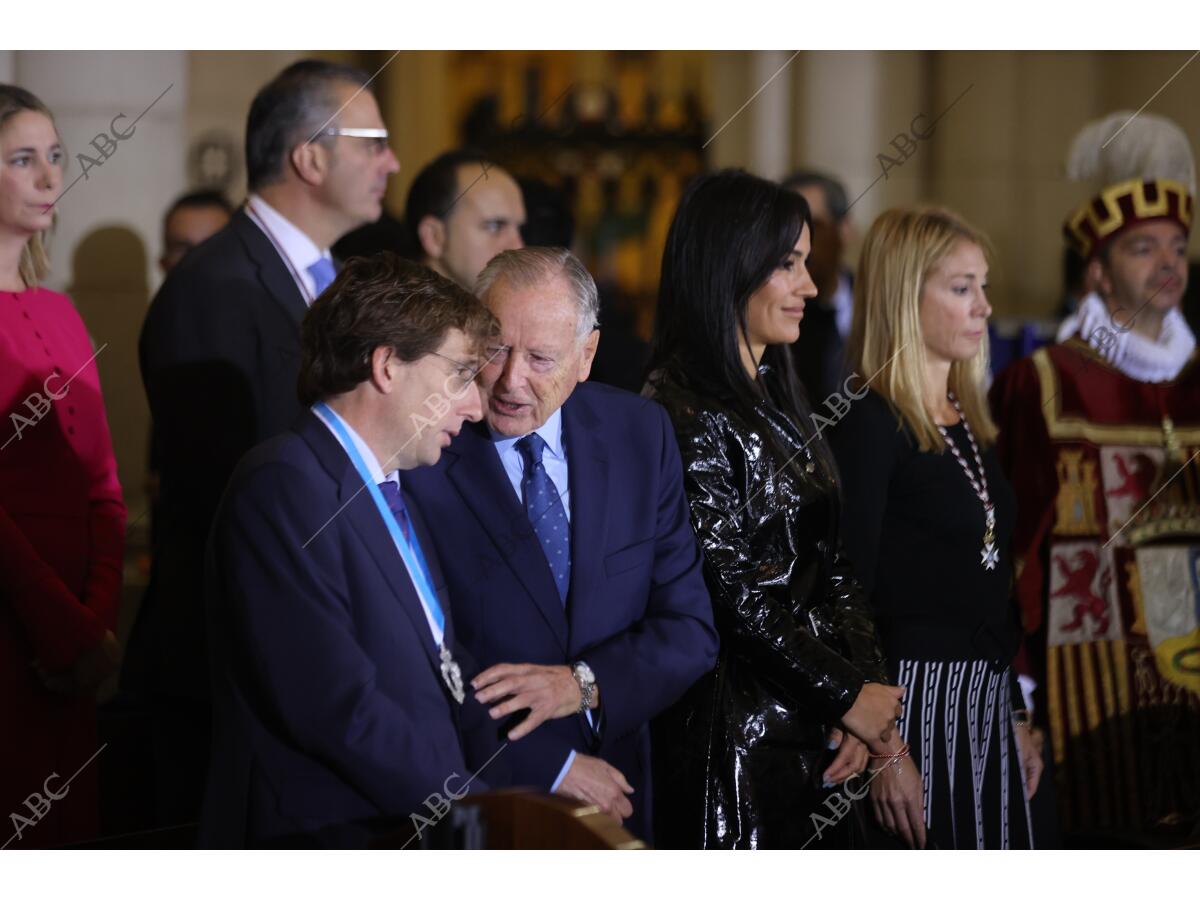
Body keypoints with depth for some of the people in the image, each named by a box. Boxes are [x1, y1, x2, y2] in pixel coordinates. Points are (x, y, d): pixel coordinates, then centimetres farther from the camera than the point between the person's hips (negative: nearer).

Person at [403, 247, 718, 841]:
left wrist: (583, 683, -16)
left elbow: (691, 631, 0)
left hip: (617, 796, 4)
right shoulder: (415, 457, -14)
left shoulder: (640, 434, 0)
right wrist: (553, 768, -16)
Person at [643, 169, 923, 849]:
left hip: (818, 740, 8)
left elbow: (833, 572, 11)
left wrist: (871, 714, -2)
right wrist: (849, 696, -8)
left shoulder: (780, 405, 14)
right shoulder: (687, 414, -13)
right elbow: (730, 594, -17)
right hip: (739, 736, -8)